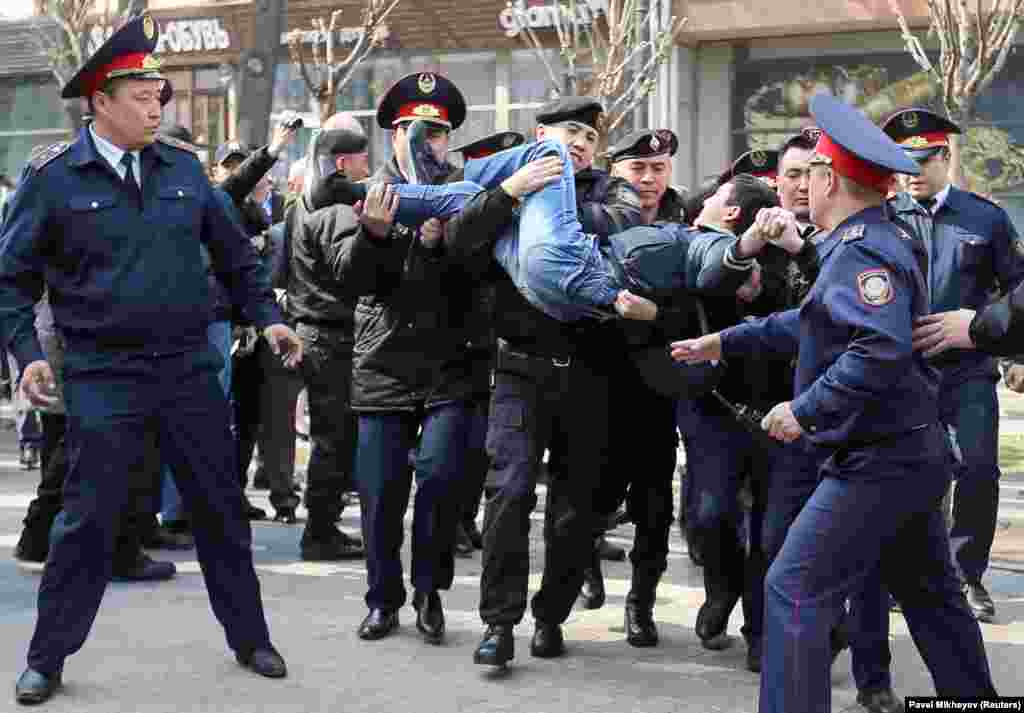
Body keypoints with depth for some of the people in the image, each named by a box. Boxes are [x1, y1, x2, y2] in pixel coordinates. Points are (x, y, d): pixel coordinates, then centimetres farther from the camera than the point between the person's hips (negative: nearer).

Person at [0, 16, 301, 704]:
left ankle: (250, 638, 25)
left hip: (190, 366, 3)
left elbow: (235, 253, 15)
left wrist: (268, 316, 6)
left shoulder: (183, 168, 6)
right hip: (104, 376, -3)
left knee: (222, 508, 10)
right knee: (88, 516, 1)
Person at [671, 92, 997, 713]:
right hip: (915, 454, 10)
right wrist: (725, 343, 24)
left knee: (794, 590, -8)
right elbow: (818, 323, 23)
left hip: (878, 461, -10)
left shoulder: (864, 252, -17)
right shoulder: (884, 239, 14)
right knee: (930, 596, 20)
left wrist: (806, 410, -25)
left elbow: (880, 349, -32)